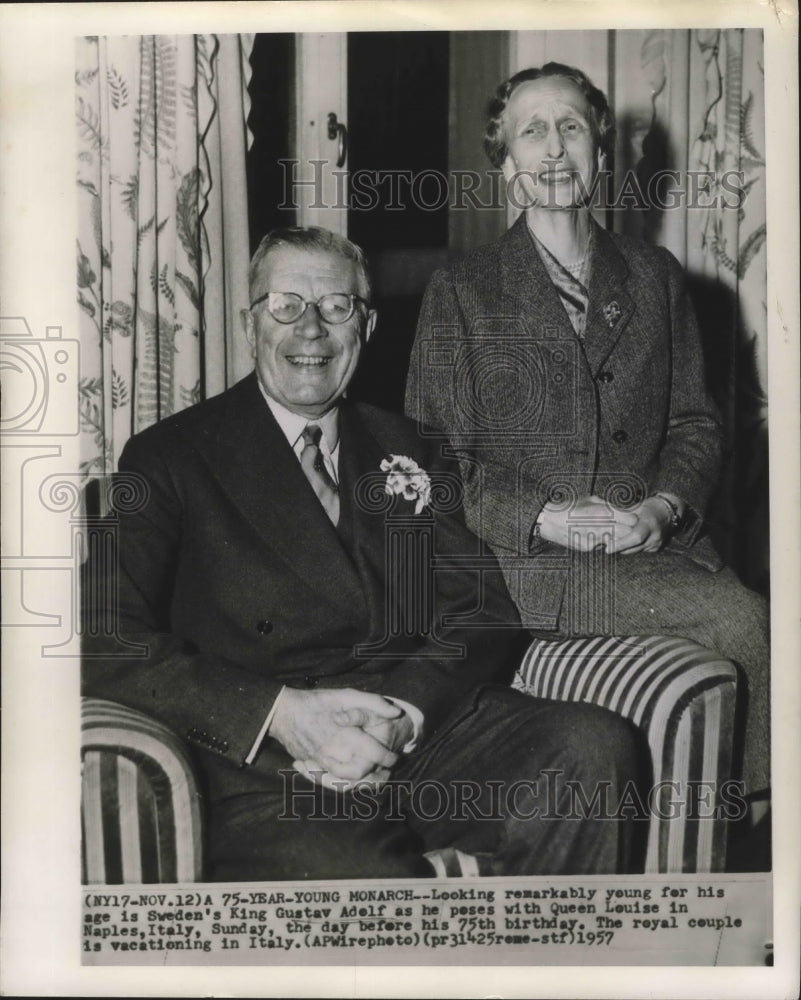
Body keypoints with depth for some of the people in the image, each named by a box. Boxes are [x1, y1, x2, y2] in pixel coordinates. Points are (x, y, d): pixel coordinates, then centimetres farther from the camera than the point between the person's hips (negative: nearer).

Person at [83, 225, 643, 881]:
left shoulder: (406, 451, 20)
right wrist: (281, 711, -16)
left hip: (427, 726, 5)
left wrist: (407, 712, -9)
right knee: (372, 879, -35)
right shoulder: (172, 456, 6)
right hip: (267, 764, -4)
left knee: (599, 747, -21)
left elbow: (484, 612, 12)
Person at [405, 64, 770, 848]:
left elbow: (694, 424, 15)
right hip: (523, 562, -4)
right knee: (741, 619, -24)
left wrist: (664, 505, -7)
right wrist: (547, 517, -14)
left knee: (754, 623, -24)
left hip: (653, 544, 4)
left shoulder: (654, 278, 17)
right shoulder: (460, 293, 5)